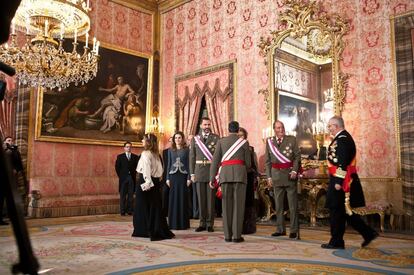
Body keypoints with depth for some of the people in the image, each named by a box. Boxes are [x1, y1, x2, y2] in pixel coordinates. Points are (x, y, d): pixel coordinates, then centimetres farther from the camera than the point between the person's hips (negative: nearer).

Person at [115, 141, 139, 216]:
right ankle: (122, 211, 5)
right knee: (122, 195, 1)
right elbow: (117, 167, 4)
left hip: (132, 178, 1)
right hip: (123, 178, -1)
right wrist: (120, 176, -1)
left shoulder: (135, 157, 8)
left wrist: (134, 175, -2)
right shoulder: (120, 157, 6)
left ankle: (129, 210, 8)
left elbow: (137, 167, 6)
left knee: (131, 195, 2)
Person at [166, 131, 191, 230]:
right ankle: (173, 223, 9)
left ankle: (183, 223, 8)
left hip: (183, 175, -2)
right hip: (173, 175, 2)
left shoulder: (186, 150, 4)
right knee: (173, 199, 3)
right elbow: (169, 164, 9)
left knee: (183, 198, 1)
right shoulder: (171, 150, 10)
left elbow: (188, 164, 1)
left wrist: (189, 178, -6)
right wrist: (168, 178, 2)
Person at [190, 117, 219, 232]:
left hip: (212, 171, -2)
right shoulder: (195, 139, 10)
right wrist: (192, 173, 5)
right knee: (201, 198, 6)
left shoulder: (216, 138, 4)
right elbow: (192, 157, 10)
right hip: (199, 172, 2)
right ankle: (202, 223, 14)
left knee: (210, 198, 1)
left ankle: (210, 224, 9)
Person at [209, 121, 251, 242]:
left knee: (227, 205, 4)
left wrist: (212, 178, 5)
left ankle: (228, 235, 4)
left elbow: (215, 161, 5)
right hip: (240, 173, -1)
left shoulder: (221, 142, 13)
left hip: (225, 174, 2)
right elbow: (248, 163, 10)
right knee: (238, 205, -2)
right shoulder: (244, 142, 11)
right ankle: (236, 235, -5)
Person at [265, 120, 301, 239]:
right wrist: (269, 177, 4)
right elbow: (268, 161, 9)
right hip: (276, 175, 2)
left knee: (293, 204, 2)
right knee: (278, 204, 8)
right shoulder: (269, 141, 8)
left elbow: (297, 156, 0)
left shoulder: (292, 139, 2)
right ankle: (280, 229, 17)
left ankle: (293, 230, 9)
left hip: (290, 174, -2)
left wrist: (294, 171, -12)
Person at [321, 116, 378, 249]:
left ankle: (336, 242, 10)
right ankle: (368, 233, 19)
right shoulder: (344, 137, 16)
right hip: (343, 180, 10)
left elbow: (342, 163, -22)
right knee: (343, 211, 15)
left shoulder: (342, 139, -16)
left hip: (340, 180, -10)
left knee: (337, 211, 0)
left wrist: (338, 182, -23)